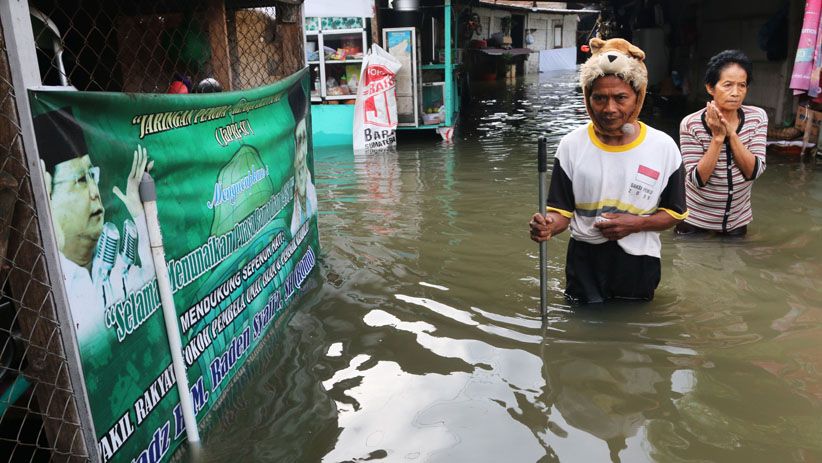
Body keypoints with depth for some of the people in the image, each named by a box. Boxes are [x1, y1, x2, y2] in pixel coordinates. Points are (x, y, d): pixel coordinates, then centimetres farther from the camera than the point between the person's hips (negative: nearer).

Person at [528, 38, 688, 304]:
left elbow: (674, 213, 1)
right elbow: (562, 211, -6)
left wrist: (636, 223, -18)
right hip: (585, 262, 0)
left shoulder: (664, 147, -8)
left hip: (638, 265, 1)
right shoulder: (571, 145, -9)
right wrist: (549, 224, -30)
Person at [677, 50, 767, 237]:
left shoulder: (757, 117, -8)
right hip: (695, 220, -3)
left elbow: (754, 171, -16)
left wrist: (731, 133, -25)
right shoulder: (691, 124, -19)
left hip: (738, 219, 3)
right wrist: (717, 137, -29)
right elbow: (698, 180, -22)